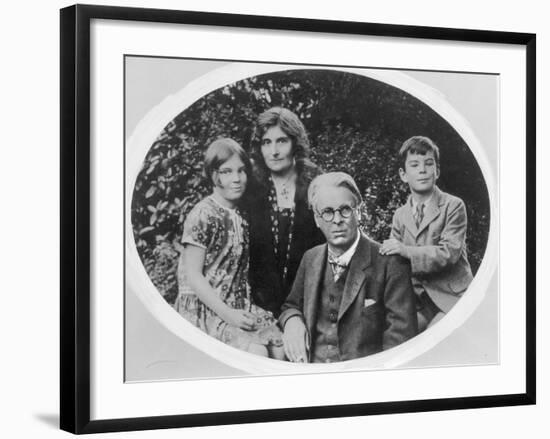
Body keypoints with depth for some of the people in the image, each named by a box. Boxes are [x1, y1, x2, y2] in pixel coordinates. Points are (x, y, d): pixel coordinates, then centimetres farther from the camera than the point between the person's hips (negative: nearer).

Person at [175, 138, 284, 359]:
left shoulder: (240, 216, 13)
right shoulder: (202, 216, -11)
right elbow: (192, 276, -13)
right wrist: (227, 314, -19)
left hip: (237, 308, 7)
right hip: (203, 309, -7)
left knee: (281, 347, -13)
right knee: (257, 352, -25)